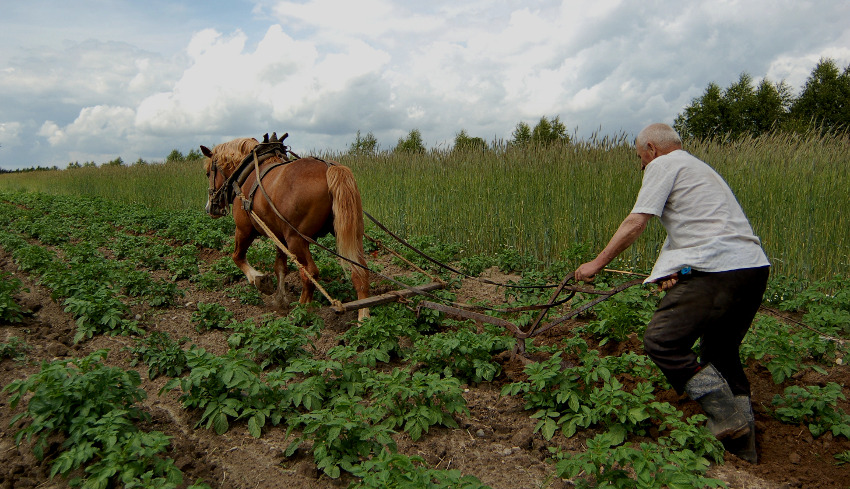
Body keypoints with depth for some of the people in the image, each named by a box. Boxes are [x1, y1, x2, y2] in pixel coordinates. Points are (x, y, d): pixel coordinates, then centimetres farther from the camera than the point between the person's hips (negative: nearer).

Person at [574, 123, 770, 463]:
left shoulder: (664, 164, 2)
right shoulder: (698, 168, 29)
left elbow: (635, 223, -6)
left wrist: (597, 263, 1)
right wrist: (675, 271, 7)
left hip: (718, 271, -10)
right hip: (755, 269, 10)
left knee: (661, 342, -6)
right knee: (721, 352, 20)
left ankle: (729, 421, -3)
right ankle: (744, 443, 24)